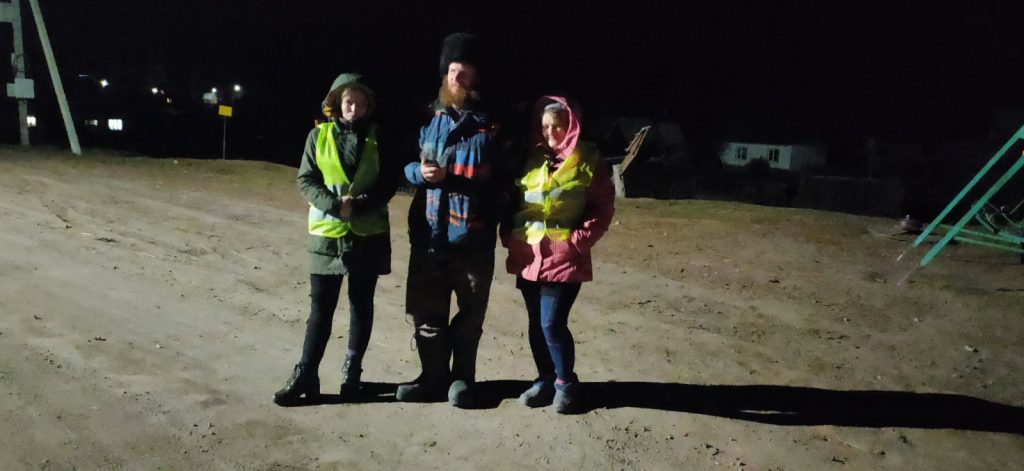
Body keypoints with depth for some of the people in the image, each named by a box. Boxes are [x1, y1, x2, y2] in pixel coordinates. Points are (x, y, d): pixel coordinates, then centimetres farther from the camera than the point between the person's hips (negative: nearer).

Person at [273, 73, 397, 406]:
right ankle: (305, 375, 9)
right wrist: (335, 205, -17)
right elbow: (306, 180, -1)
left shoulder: (377, 137, 3)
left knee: (361, 306, 9)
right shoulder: (319, 135, 2)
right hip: (327, 234, -1)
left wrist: (360, 204, -15)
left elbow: (390, 182, 0)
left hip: (368, 235, 1)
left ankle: (352, 372, 20)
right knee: (321, 308, 2)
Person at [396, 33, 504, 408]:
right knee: (426, 314, 11)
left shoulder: (491, 124, -3)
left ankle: (462, 378, 27)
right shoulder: (428, 118, 8)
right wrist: (420, 173, -9)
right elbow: (404, 166, 13)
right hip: (428, 236, 3)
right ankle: (433, 376, 28)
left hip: (473, 239, -3)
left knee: (469, 317, 10)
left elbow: (505, 179, 0)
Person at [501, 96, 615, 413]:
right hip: (528, 256, 5)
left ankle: (566, 383, 15)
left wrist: (579, 240, -12)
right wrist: (509, 235, 3)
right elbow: (513, 200, 16)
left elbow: (603, 207, -2)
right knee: (536, 323, 11)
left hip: (564, 258, -5)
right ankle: (545, 379, 27)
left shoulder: (588, 161, -2)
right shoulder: (531, 158, 10)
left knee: (552, 324, -7)